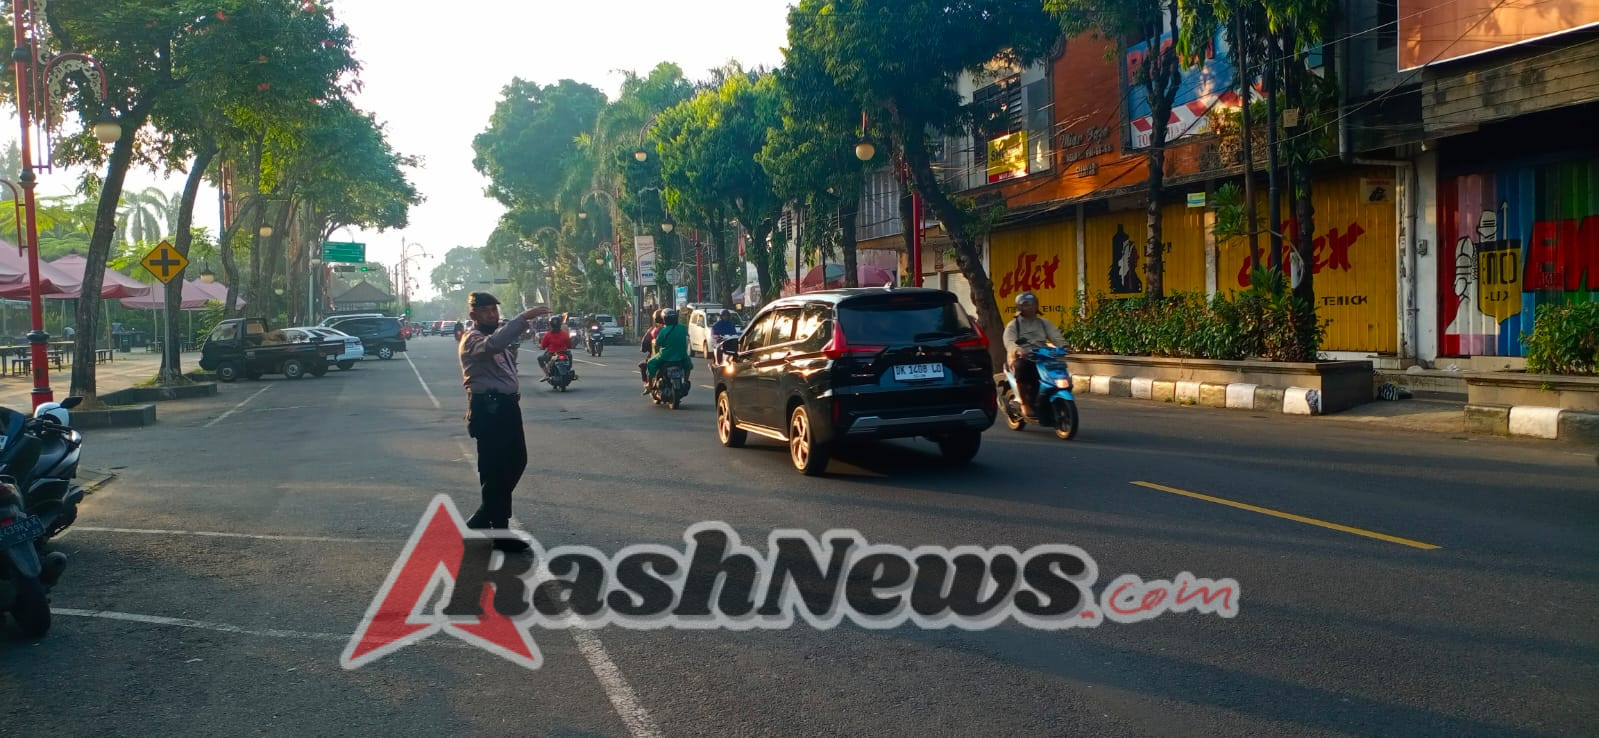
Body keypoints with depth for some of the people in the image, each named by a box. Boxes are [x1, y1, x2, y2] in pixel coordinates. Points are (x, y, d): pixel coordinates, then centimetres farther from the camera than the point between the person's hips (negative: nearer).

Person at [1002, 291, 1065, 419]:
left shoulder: (1044, 323, 20)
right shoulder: (1013, 325, 9)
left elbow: (1056, 337, 4)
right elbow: (1009, 342, -12)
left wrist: (1063, 346, -20)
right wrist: (1018, 349, -36)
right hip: (1022, 358, -3)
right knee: (1022, 366, -38)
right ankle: (1025, 404, -30)